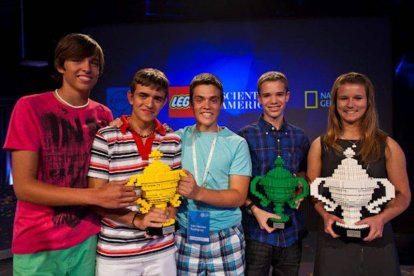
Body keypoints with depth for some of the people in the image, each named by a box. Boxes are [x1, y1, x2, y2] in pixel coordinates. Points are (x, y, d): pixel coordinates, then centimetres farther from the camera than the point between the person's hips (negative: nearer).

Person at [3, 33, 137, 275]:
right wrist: (95, 196, -23)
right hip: (38, 246, -3)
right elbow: (23, 186, -15)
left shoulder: (104, 115, 2)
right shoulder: (30, 107, -10)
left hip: (86, 241, 3)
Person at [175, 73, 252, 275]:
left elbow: (238, 196, -8)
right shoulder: (178, 139, 2)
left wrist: (198, 192, -22)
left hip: (226, 240, -1)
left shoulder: (236, 143, -3)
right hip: (184, 237, 1)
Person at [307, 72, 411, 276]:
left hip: (376, 239, 0)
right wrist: (325, 215, -13)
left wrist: (381, 219, -14)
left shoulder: (387, 146, -1)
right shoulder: (321, 145, 1)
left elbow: (403, 195, 3)